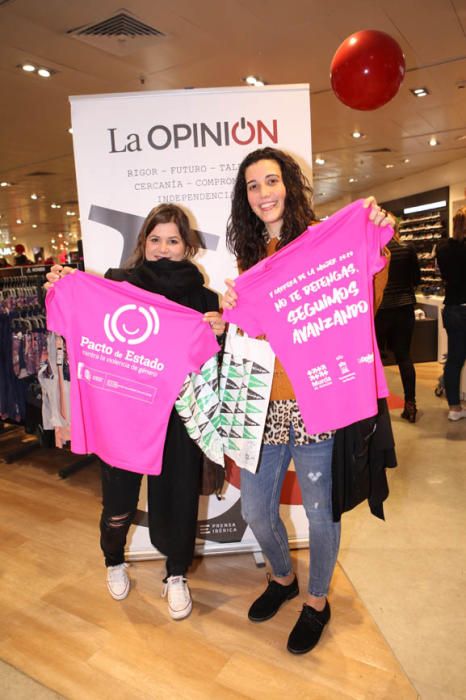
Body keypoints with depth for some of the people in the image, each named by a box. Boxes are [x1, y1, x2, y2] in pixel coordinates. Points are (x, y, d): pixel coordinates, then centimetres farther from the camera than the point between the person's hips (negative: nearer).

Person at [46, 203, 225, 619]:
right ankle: (114, 560, 46)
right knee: (119, 495, 11)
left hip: (179, 415, 1)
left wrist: (219, 331, -15)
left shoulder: (201, 295, 3)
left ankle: (177, 574, 38)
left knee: (177, 493, 9)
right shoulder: (117, 284, -1)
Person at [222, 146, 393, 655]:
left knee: (320, 511, 10)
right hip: (263, 400, 5)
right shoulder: (249, 254, 12)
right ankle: (282, 578, 47)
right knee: (254, 509, 16)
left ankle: (317, 600, 40)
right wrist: (230, 307, -5)